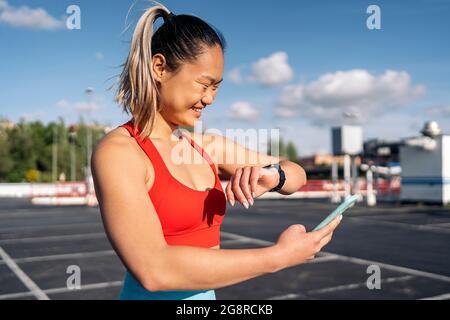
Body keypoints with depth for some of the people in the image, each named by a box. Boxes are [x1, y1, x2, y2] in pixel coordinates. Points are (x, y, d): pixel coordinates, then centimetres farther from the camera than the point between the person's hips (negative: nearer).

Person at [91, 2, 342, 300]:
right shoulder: (116, 152, -17)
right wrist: (278, 256, -24)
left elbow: (297, 175, 9)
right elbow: (153, 270, -27)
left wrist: (273, 175, -15)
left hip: (207, 294, 6)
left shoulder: (211, 146, 1)